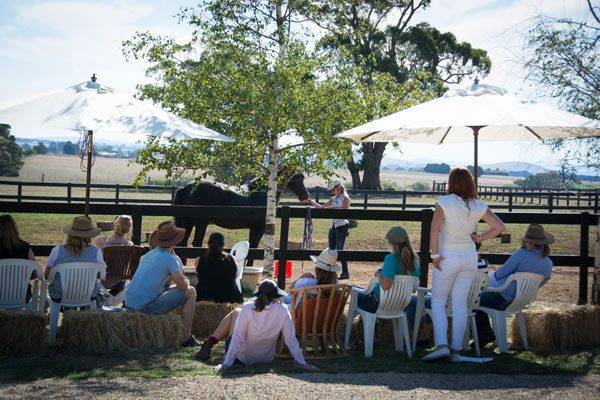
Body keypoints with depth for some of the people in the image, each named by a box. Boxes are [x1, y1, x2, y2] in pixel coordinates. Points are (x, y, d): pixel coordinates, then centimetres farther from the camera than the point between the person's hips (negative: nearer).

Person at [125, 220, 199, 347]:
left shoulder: (147, 255, 15)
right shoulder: (169, 258, -9)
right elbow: (183, 286, -5)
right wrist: (185, 281, 15)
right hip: (147, 306, -9)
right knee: (190, 292, 3)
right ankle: (186, 337, 7)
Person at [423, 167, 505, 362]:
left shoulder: (445, 202, -14)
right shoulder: (478, 206, -2)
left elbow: (434, 230, -22)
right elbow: (500, 227, -1)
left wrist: (435, 255, -14)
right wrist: (479, 237, 5)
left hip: (448, 258, -4)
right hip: (470, 257, 4)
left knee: (438, 302, 7)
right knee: (460, 304, 9)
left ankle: (442, 345, -7)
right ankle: (456, 350, 11)